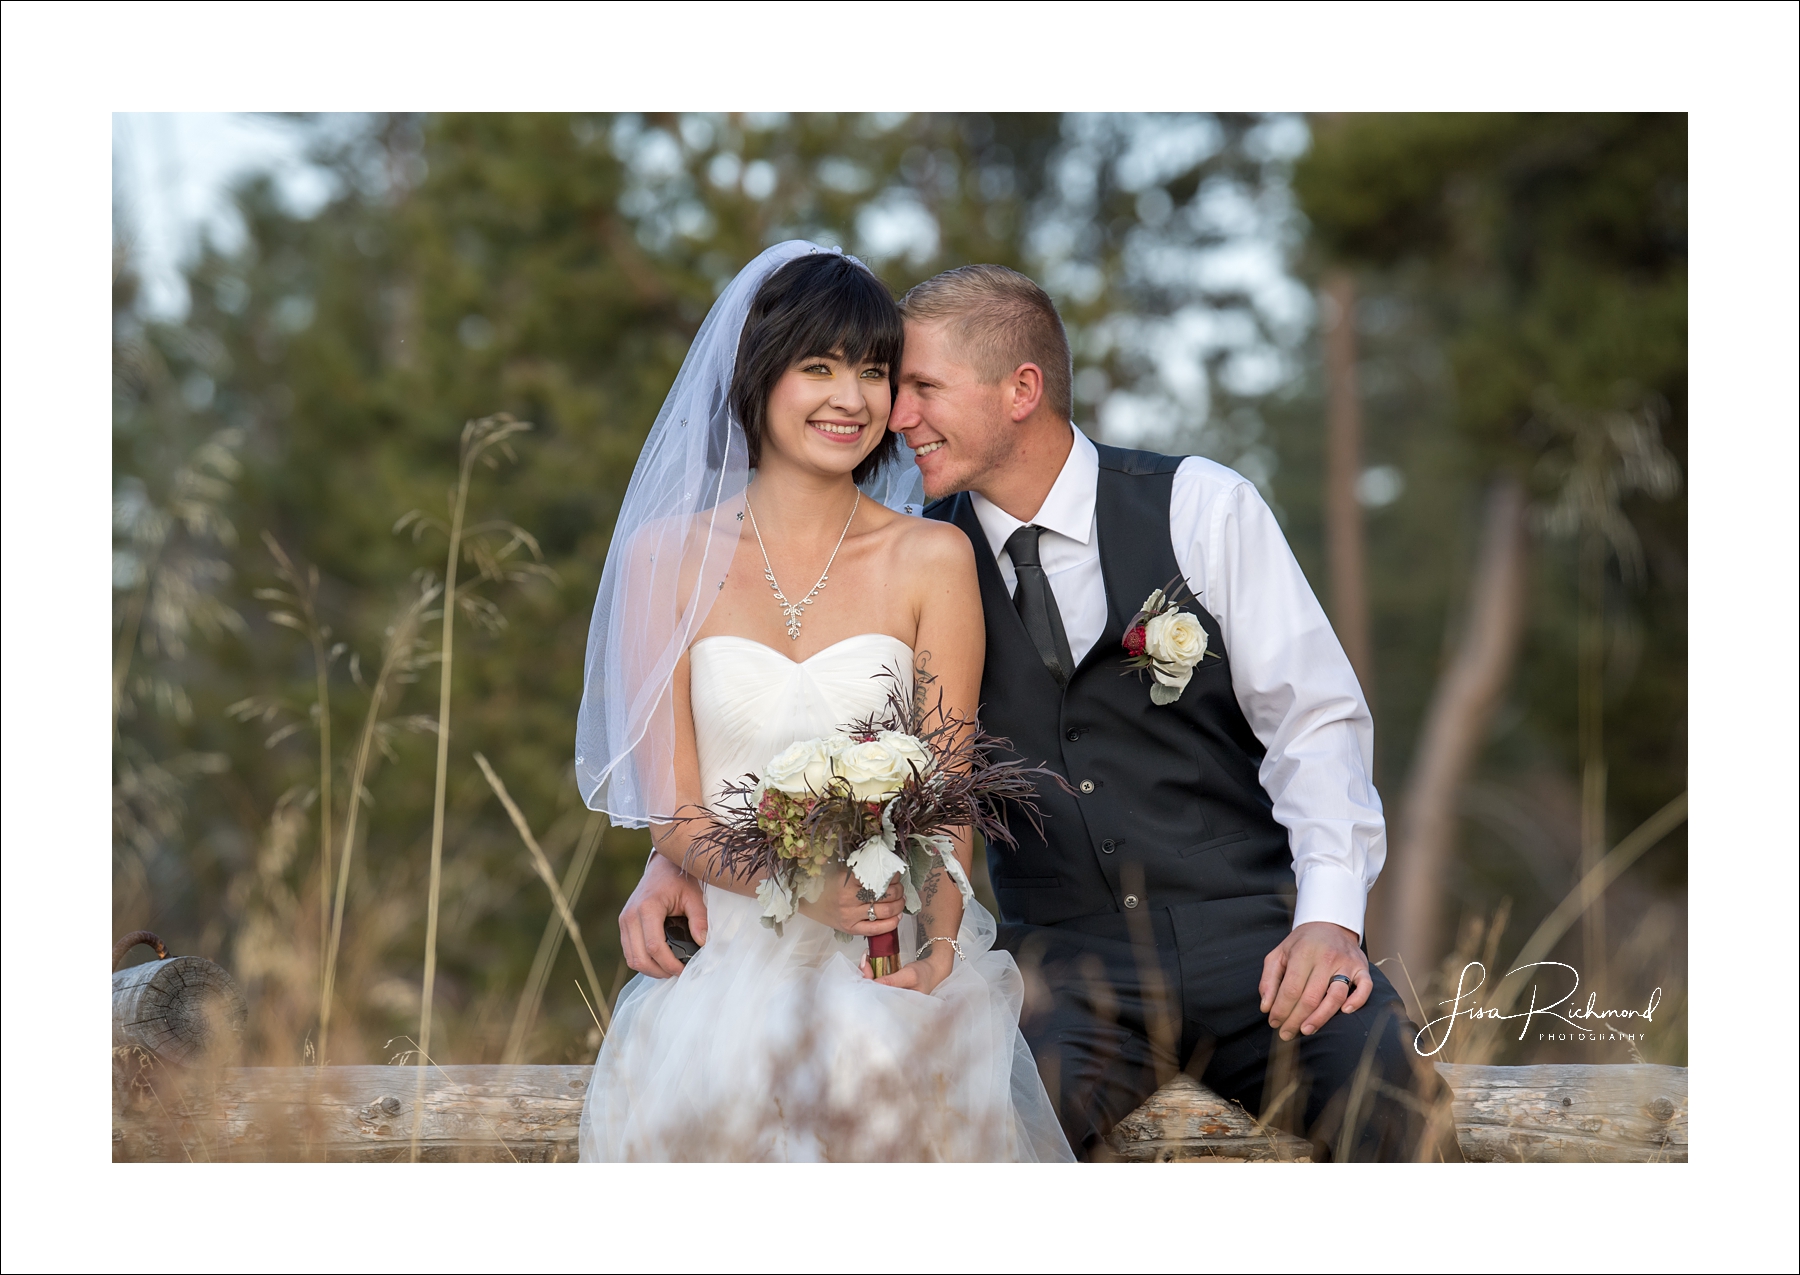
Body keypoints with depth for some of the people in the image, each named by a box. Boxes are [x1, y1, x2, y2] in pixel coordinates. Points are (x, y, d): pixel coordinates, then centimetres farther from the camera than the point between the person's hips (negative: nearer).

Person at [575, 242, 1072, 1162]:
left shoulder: (931, 559, 5)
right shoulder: (667, 558, 6)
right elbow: (673, 813, 2)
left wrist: (936, 939, -20)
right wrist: (807, 888, -18)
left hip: (888, 955, 0)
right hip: (725, 944, 0)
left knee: (876, 1063, -34)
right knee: (706, 1091, -33)